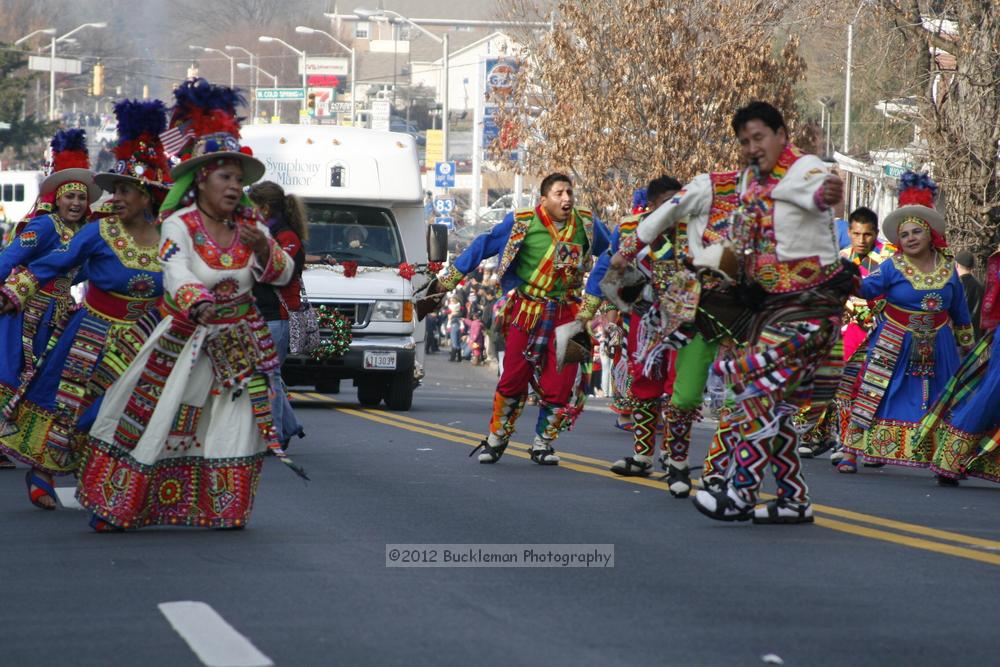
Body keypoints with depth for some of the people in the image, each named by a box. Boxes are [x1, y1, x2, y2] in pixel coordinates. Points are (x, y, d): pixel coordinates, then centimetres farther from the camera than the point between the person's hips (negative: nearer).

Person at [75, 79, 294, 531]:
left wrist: (264, 249, -19)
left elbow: (283, 275, 2)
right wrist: (197, 303, -54)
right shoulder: (179, 225, -16)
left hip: (239, 341, 4)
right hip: (186, 337, -4)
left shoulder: (250, 225, 1)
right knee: (152, 415, -4)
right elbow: (176, 273, -33)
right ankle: (116, 506, 5)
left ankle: (223, 509, 16)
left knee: (233, 426, 3)